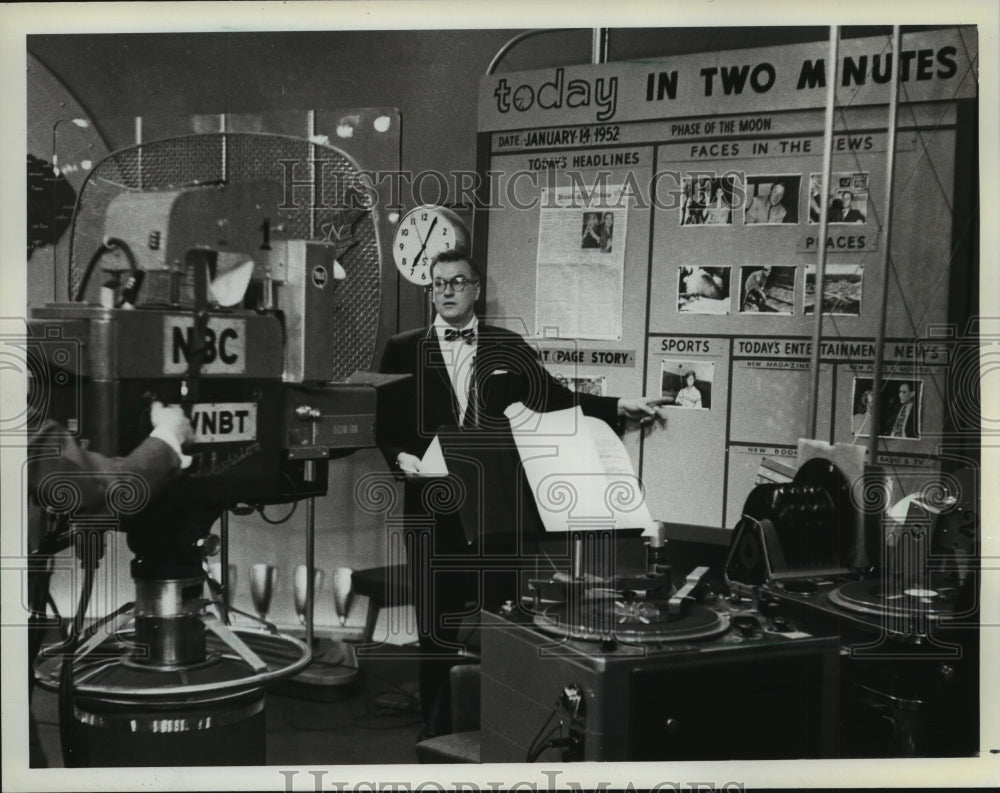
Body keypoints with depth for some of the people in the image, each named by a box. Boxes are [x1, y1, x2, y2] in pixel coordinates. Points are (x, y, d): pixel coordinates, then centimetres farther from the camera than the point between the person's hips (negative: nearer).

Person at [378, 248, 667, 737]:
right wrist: (400, 457, -10)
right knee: (437, 626, 4)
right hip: (434, 508, -1)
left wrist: (618, 407, 1)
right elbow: (383, 424, 9)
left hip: (497, 508, 1)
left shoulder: (507, 348, 10)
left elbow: (554, 399, 10)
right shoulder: (403, 350, 7)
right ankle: (437, 729, 17)